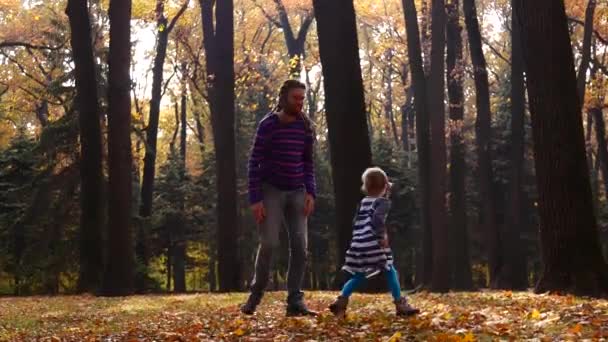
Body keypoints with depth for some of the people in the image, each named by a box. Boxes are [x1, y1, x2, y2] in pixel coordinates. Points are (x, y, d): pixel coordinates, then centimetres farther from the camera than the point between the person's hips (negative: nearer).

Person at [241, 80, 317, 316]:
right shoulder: (268, 125, -10)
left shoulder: (305, 126, 4)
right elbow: (254, 163, -10)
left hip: (297, 192, 4)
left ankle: (295, 301, -2)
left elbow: (308, 162, 11)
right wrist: (255, 199, -16)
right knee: (269, 243, -13)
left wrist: (310, 192, -2)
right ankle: (256, 293, 8)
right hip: (271, 191, -4)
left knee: (300, 245, -6)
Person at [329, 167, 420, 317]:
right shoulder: (383, 202, -1)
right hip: (373, 244, -7)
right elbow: (377, 219, -20)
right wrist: (382, 236, -17)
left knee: (358, 276, 16)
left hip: (359, 244, 7)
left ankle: (341, 302, 6)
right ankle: (401, 305, 1)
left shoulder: (363, 202, 19)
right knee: (390, 272, 1)